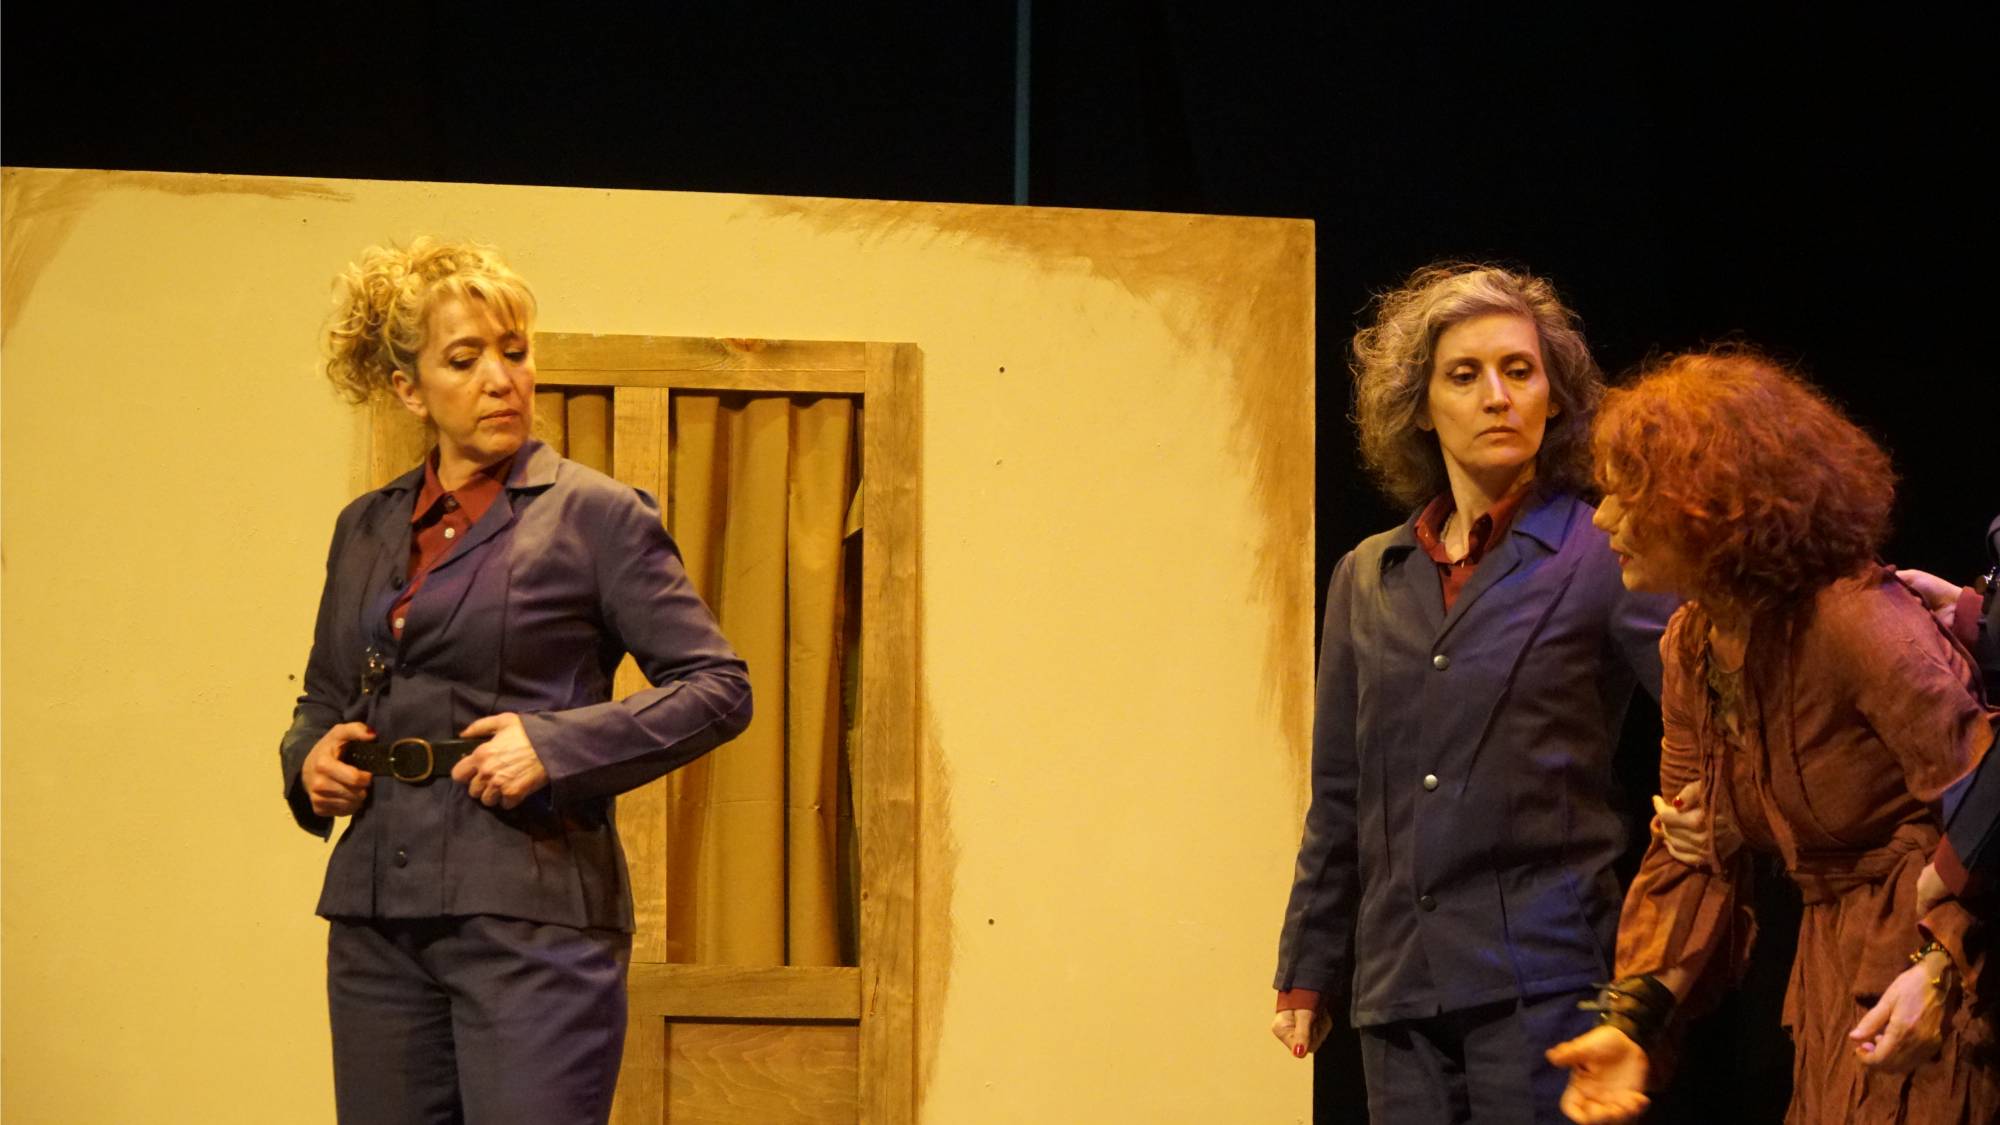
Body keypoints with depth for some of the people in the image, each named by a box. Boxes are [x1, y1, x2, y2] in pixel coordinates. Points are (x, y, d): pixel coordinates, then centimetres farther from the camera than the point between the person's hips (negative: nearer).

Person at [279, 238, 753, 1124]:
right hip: (378, 918, 5)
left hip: (529, 916, -5)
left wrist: (558, 747, -16)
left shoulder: (595, 516, -2)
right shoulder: (365, 529, 14)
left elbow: (717, 687, -5)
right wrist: (310, 756, 4)